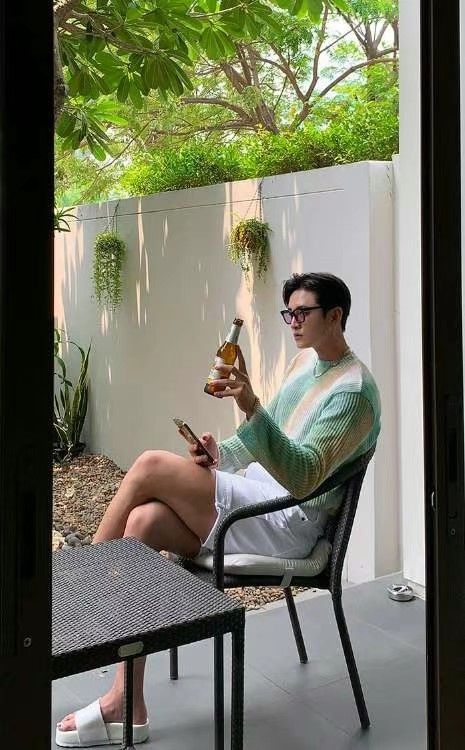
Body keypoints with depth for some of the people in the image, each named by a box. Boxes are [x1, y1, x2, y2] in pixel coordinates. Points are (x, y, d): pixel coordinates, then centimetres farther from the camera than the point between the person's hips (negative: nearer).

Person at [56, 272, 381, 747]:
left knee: (152, 466, -20)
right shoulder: (304, 361, 16)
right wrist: (222, 454, 1)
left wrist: (251, 407, -38)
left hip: (289, 524, -9)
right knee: (143, 521, -15)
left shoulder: (354, 391, -13)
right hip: (257, 498, 9)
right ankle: (125, 704, -10)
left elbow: (303, 477, -26)